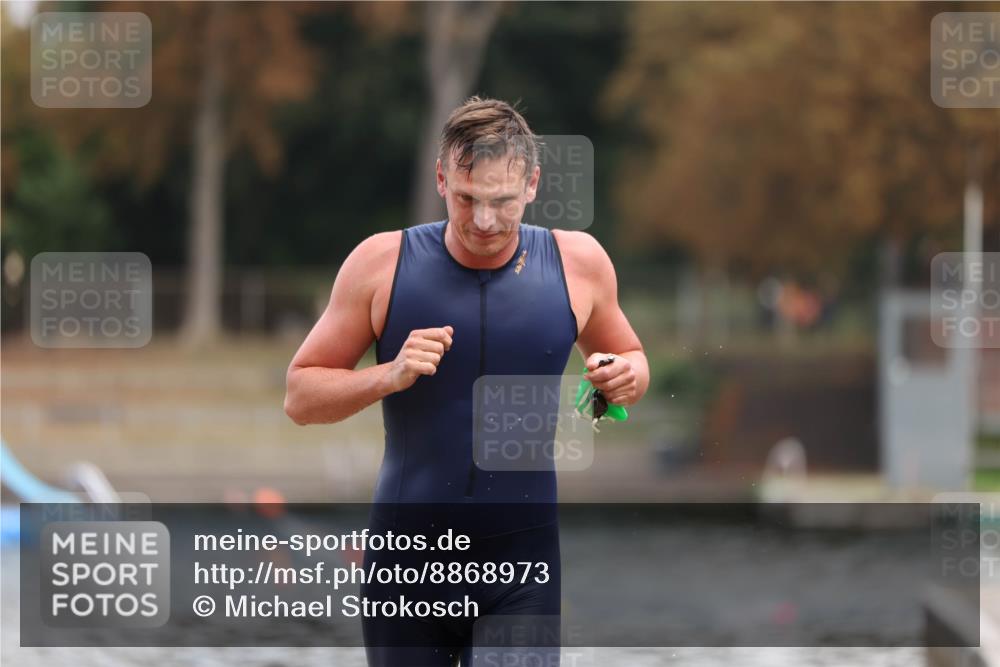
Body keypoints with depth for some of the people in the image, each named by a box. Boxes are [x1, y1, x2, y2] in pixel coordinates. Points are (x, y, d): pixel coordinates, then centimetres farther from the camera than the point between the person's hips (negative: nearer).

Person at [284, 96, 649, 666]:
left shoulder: (577, 262, -1)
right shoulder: (383, 263, -5)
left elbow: (630, 358, 17)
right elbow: (301, 394, 1)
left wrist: (627, 378, -7)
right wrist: (388, 377, -18)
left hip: (523, 560, 0)